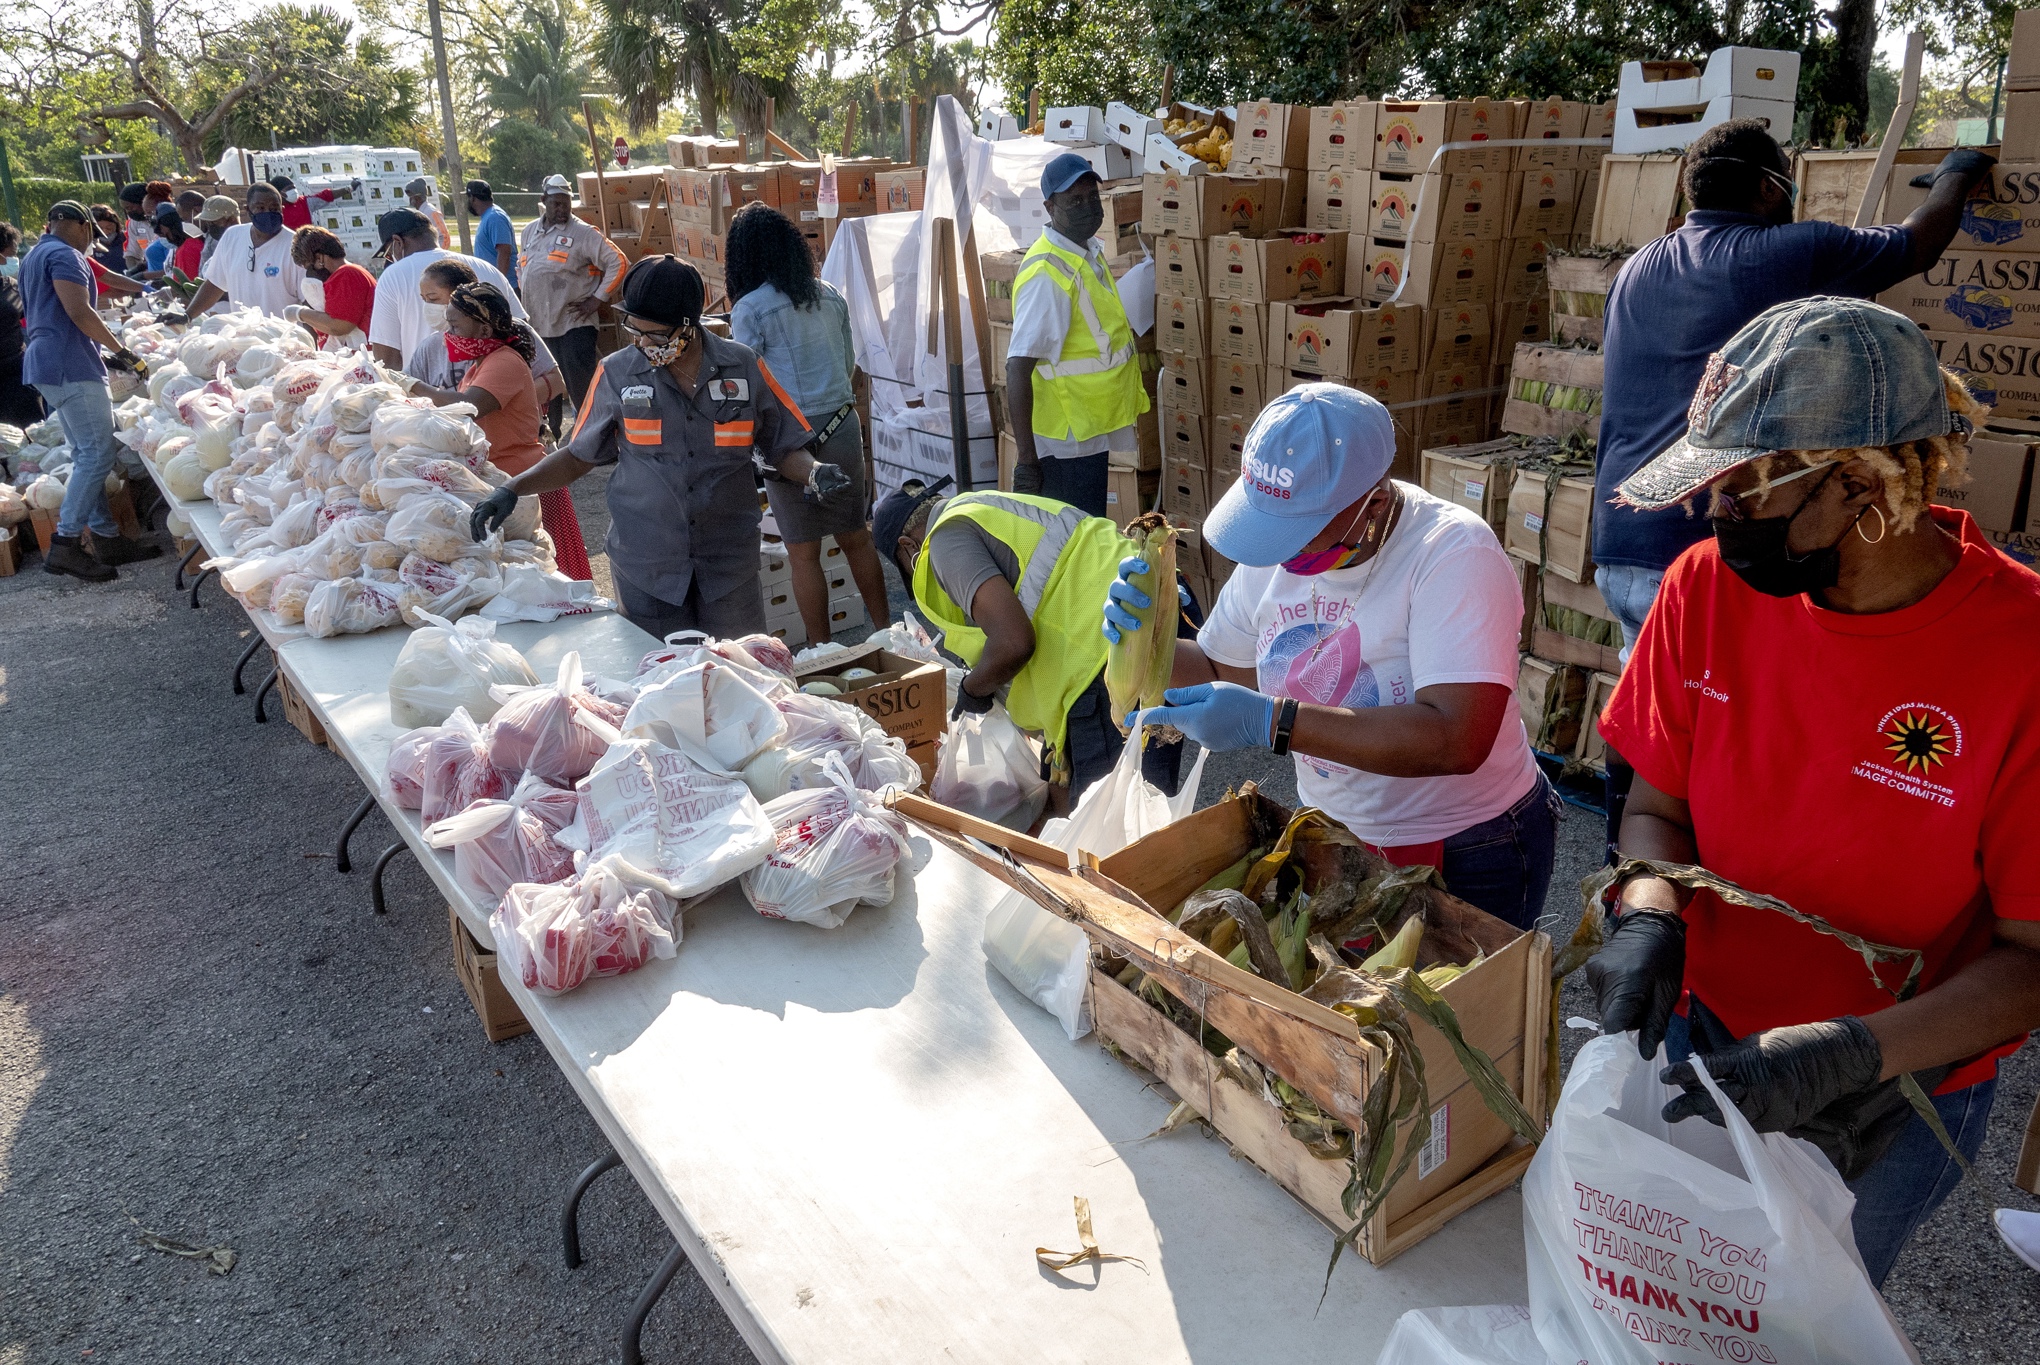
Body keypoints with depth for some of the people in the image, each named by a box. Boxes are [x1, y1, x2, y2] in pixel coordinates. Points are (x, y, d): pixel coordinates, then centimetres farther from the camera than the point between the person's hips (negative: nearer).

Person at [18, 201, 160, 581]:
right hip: (70, 364, -11)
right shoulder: (64, 255, -8)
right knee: (98, 453, -12)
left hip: (44, 362, 11)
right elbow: (79, 312, -20)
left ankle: (107, 538, 11)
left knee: (87, 455, 11)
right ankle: (64, 545, -13)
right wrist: (119, 350, -11)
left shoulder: (33, 258, 24)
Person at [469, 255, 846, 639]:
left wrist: (815, 472, -18)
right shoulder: (616, 374, -3)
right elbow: (577, 456, 7)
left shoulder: (743, 368, -4)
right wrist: (513, 489, -4)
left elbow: (783, 450, 3)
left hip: (729, 562, 0)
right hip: (645, 565, 0)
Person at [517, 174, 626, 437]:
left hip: (573, 324, -6)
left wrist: (597, 299, -13)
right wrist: (525, 305, 15)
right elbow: (522, 265, 26)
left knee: (581, 385, -9)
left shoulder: (583, 233, -7)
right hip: (538, 323, 6)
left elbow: (617, 262, -11)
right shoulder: (530, 231, 13)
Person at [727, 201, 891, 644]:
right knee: (856, 538, 17)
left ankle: (822, 652, 12)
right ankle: (885, 630, 26)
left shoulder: (749, 309, -10)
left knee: (803, 554, 5)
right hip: (842, 423, 5)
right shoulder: (830, 296, 6)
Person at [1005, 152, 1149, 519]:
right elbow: (1018, 370, -26)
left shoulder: (1089, 252, 7)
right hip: (1067, 445, -9)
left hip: (1090, 434, 9)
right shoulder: (1047, 273, -22)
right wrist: (1026, 459, -28)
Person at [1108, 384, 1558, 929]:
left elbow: (1457, 740, -36)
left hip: (1467, 858, -6)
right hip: (1331, 837, 6)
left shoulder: (1455, 553, -26)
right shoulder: (1273, 554, -6)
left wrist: (1270, 721, -40)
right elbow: (1223, 672, 7)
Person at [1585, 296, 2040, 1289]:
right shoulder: (1711, 585, -14)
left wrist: (1850, 1053, -33)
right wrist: (1649, 917, -24)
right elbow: (1656, 803, -4)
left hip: (1891, 1103, -3)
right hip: (1700, 1037, 3)